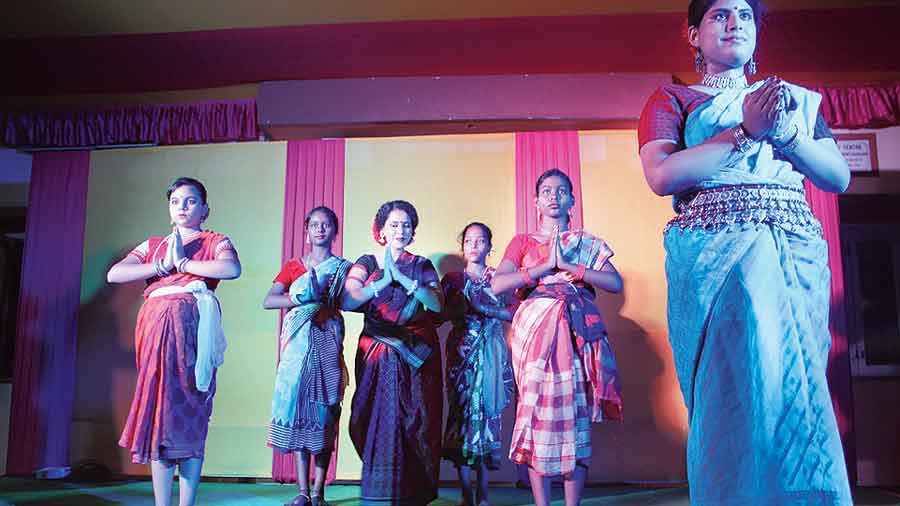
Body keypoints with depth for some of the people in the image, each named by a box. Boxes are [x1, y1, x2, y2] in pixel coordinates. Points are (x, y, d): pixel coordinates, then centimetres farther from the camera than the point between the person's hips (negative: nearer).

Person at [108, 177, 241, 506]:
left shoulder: (215, 242, 11)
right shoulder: (153, 245, 23)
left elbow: (232, 269, -12)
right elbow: (114, 274, 8)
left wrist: (184, 261, -4)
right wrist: (162, 265, -1)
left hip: (191, 327, -3)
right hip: (155, 327, 4)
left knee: (189, 412, -5)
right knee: (158, 407, -1)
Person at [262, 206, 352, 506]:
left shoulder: (343, 268, 9)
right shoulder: (293, 266, 13)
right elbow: (268, 301, 0)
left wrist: (323, 297, -20)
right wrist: (302, 298, -13)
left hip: (327, 344, -1)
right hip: (298, 344, 2)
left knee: (323, 413, -2)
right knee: (298, 411, -1)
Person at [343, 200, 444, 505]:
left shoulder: (422, 265, 10)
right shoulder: (367, 263, 8)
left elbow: (437, 303, -7)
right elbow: (347, 301, -8)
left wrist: (401, 277, -17)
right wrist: (382, 282, -20)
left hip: (417, 355, 1)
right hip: (377, 355, 0)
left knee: (416, 421, -4)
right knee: (379, 419, -6)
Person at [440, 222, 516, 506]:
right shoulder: (453, 279, 10)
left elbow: (513, 313, 1)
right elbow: (442, 314, 1)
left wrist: (486, 308, -12)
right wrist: (464, 305, -14)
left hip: (491, 352, 0)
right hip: (462, 351, 0)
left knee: (488, 412, -2)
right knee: (461, 411, -4)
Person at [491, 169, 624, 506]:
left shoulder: (589, 244, 16)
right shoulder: (523, 242, 13)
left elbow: (615, 283, 1)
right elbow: (498, 284, -3)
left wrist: (567, 264, -6)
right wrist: (546, 264, -6)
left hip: (578, 332, 1)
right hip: (536, 329, -1)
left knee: (576, 411, -3)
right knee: (537, 409, -6)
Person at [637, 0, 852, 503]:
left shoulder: (798, 99, 23)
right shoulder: (672, 99, 11)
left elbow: (839, 177, 13)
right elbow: (661, 176, -7)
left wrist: (786, 132, -5)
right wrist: (745, 131, -11)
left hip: (799, 250, 4)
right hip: (717, 248, -4)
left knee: (792, 375, -3)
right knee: (744, 376, -19)